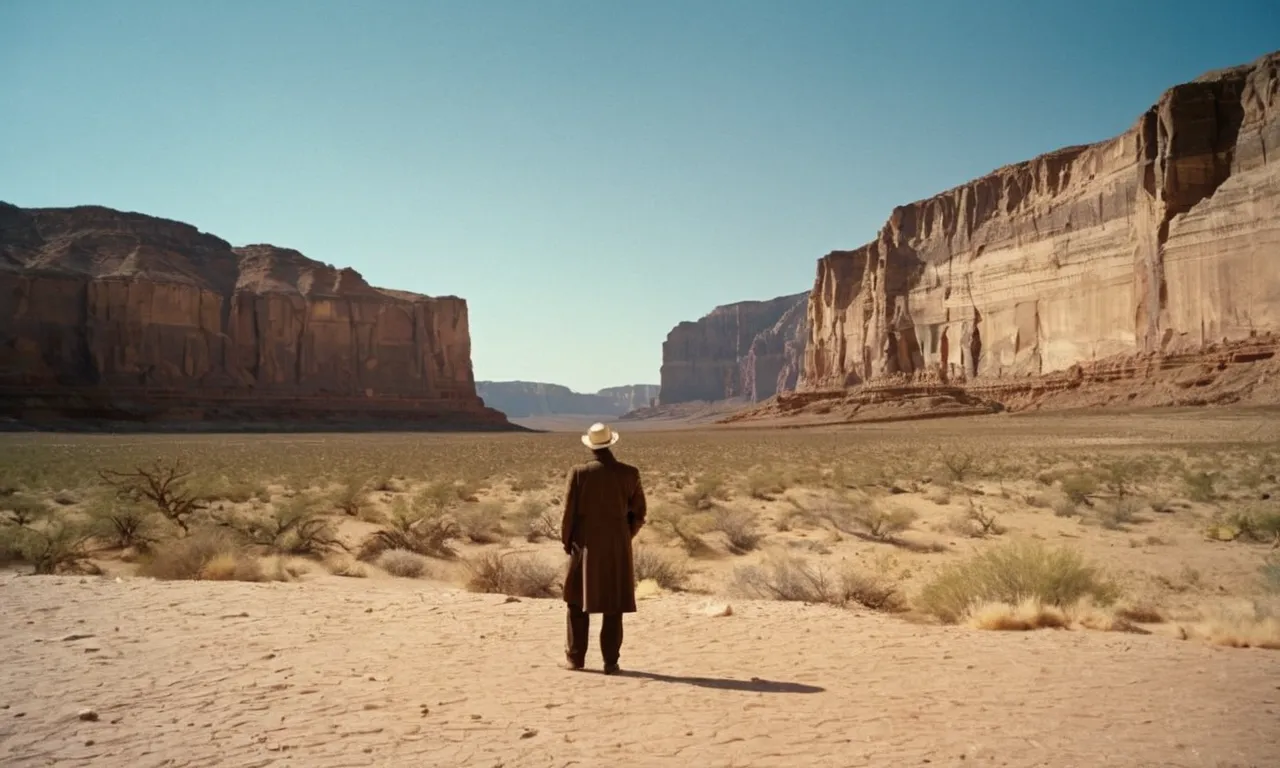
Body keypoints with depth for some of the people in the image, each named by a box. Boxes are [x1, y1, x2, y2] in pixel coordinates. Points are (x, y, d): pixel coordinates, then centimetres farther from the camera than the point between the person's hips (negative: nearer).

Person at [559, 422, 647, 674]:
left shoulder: (578, 473, -10)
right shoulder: (629, 473, -5)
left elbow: (569, 513, -7)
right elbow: (638, 514, 1)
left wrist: (567, 542, 8)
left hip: (585, 546, -1)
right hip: (618, 547, 1)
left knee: (579, 602, 13)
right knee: (613, 606, 7)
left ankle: (575, 657, 15)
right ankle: (610, 661, 7)